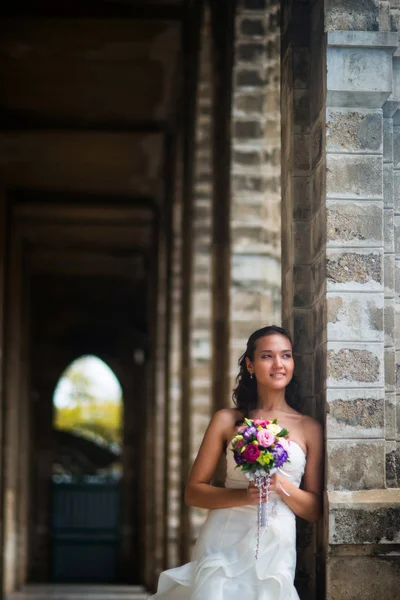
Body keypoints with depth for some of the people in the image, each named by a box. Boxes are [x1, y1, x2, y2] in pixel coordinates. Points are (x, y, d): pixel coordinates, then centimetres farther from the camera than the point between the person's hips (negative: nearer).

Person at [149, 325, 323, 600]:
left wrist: (281, 485, -11)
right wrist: (244, 495, -12)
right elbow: (193, 492, 4)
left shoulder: (309, 428, 6)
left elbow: (315, 510, 7)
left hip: (274, 548, 1)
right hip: (223, 542, 0)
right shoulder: (227, 420, 6)